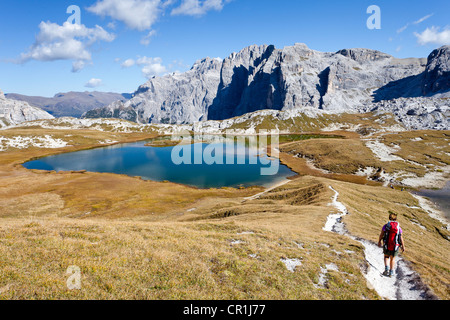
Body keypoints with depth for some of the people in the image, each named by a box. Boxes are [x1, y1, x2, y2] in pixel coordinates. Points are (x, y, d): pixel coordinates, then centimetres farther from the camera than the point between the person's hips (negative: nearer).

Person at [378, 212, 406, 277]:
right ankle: (391, 272, 24)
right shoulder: (399, 228, -4)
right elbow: (401, 238, -5)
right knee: (392, 259, 21)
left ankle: (386, 268, 1)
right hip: (395, 247, 1)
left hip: (387, 246, -1)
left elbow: (381, 235, -2)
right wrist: (403, 247, 7)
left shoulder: (386, 226, -6)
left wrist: (379, 242, 13)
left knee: (386, 257, 22)